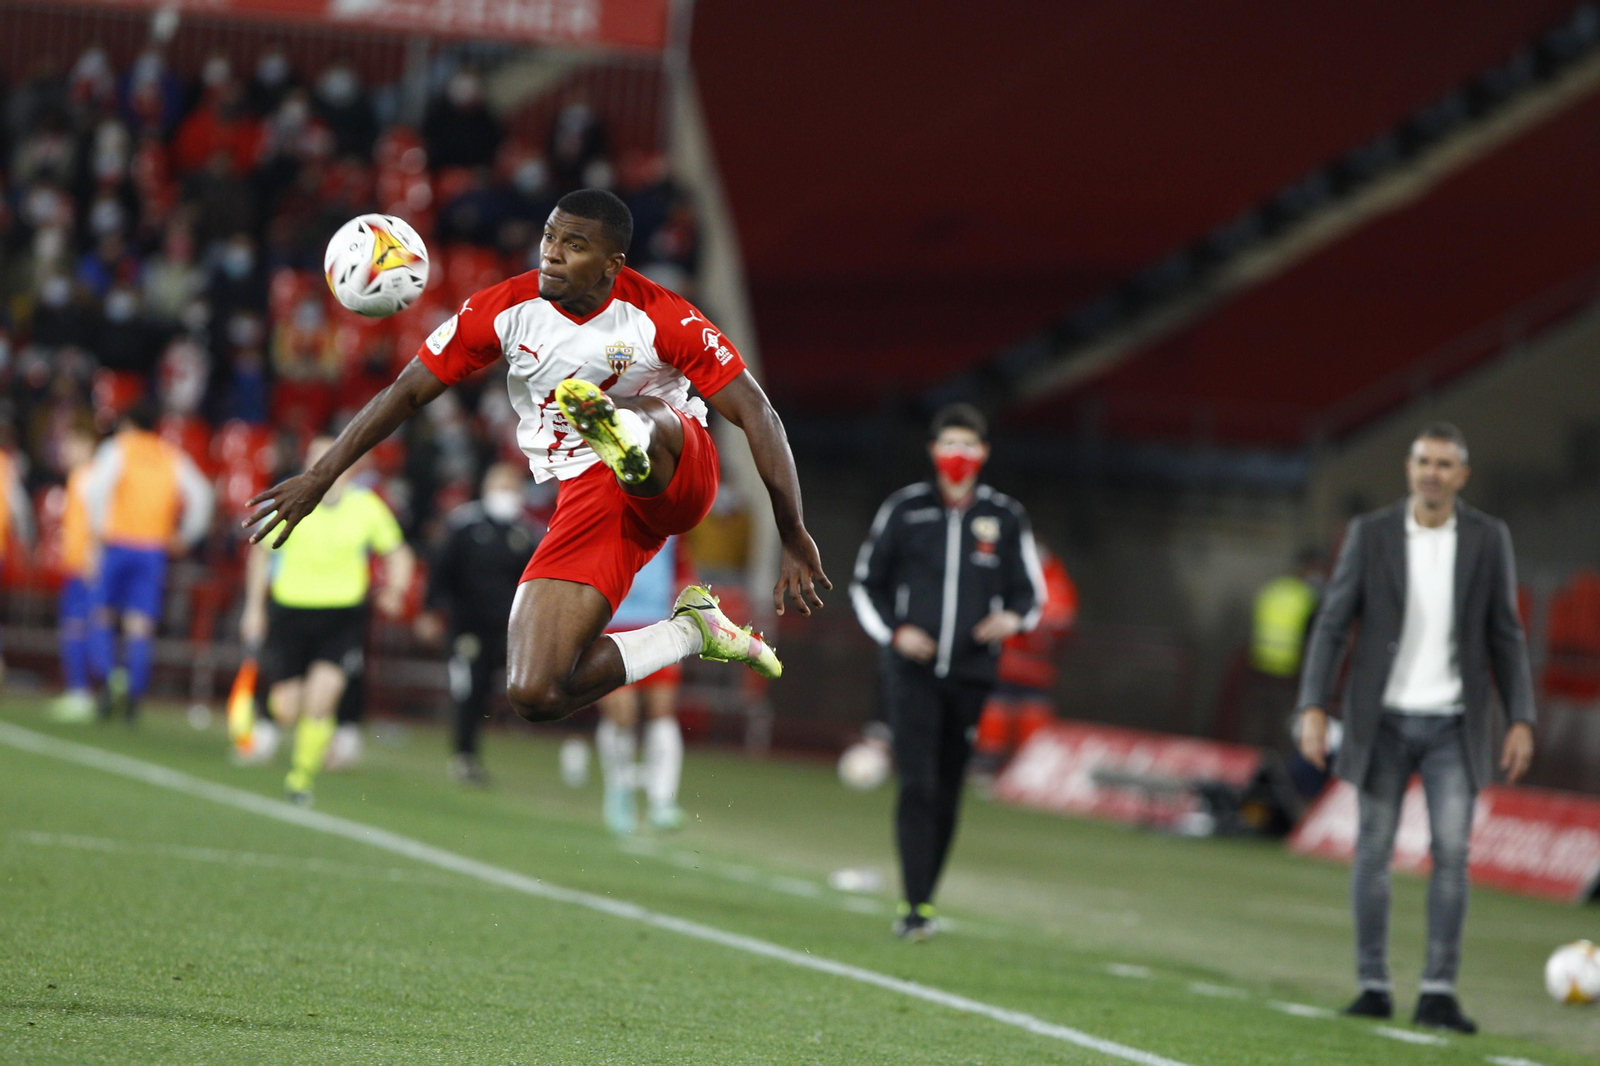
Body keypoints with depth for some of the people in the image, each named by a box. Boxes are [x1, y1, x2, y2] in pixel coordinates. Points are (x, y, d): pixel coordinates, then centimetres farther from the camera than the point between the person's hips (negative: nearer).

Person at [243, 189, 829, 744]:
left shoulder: (661, 317, -12)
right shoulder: (506, 309, -4)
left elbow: (757, 415, -12)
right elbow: (407, 391, 3)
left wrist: (795, 540, -17)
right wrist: (318, 478, -2)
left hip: (676, 475, -3)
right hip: (585, 500, 3)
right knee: (533, 696, -12)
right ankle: (690, 630, 4)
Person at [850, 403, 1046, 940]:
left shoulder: (1005, 518, 6)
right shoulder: (904, 509, 3)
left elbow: (1030, 592, 12)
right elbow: (866, 583, 10)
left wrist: (1013, 619, -11)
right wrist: (894, 632, -6)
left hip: (972, 674, 2)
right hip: (913, 671, -2)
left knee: (947, 793, 5)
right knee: (918, 785, -14)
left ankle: (923, 899, 17)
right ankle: (915, 905, -15)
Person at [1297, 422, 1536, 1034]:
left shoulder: (1488, 539, -2)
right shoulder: (1370, 534, -5)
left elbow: (1504, 636, 2)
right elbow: (1331, 626, -4)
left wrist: (1522, 722, -4)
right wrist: (1312, 710, -14)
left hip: (1453, 725, 0)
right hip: (1384, 720, 0)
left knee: (1452, 853, -8)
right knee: (1373, 852, 1)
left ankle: (1438, 995, -5)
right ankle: (1373, 988, 10)